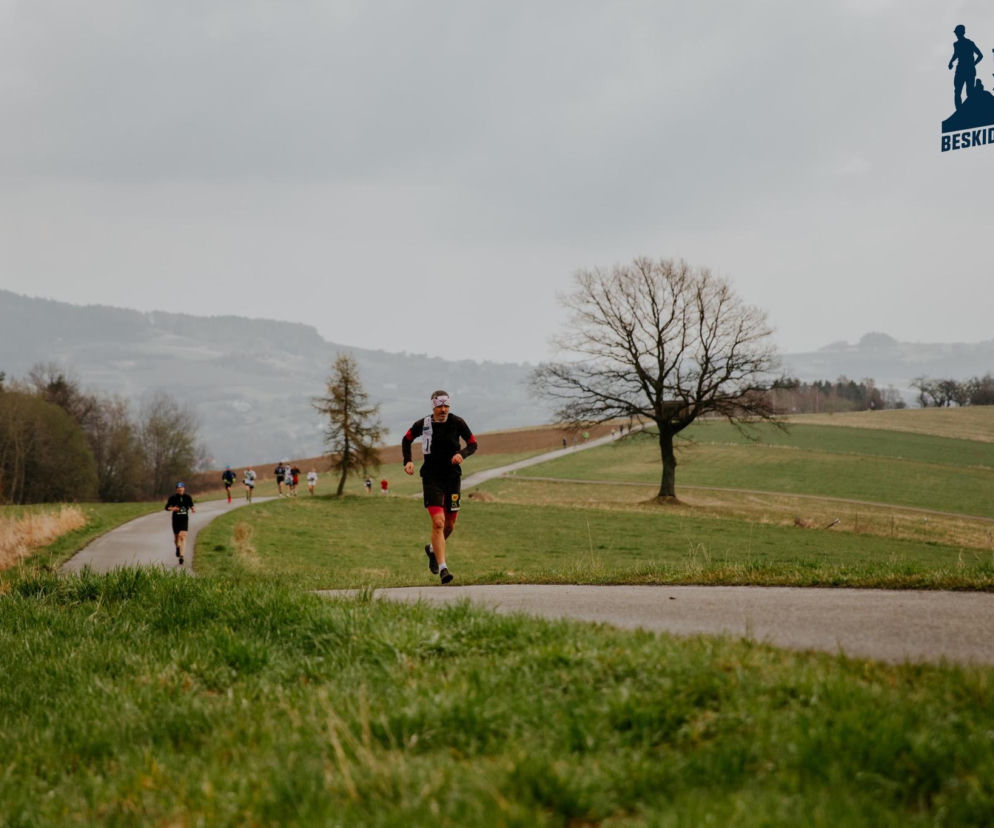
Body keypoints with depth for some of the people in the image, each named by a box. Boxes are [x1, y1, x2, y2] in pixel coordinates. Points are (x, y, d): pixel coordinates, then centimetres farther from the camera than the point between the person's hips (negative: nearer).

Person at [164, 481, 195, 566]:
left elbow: (191, 505, 14)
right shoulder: (173, 497, -4)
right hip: (176, 519, 1)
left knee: (182, 537, -16)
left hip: (184, 519, -1)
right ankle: (177, 548, 50)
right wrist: (172, 508, -21)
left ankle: (181, 556, -19)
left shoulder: (188, 497, -1)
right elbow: (167, 507, -1)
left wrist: (193, 509, -9)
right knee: (176, 536, 13)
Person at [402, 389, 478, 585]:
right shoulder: (422, 424, -4)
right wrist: (408, 461, 0)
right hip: (431, 479, -2)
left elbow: (473, 444, 4)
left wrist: (462, 454, -17)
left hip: (453, 477, 2)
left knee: (450, 525, 10)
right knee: (438, 522, -16)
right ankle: (442, 568, -18)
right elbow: (406, 440, 14)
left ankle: (433, 549, 42)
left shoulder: (457, 422, -5)